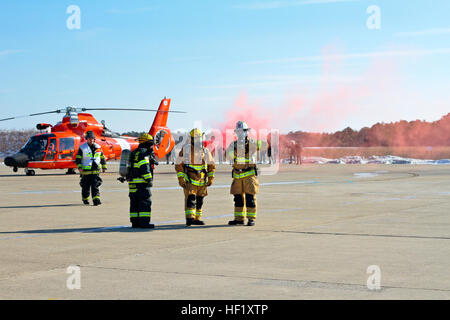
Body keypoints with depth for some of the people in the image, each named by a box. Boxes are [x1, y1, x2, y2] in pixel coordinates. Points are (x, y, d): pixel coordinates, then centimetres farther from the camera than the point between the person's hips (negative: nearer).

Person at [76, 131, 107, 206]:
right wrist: (79, 167, -14)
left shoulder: (98, 147, 10)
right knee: (85, 187, 7)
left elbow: (102, 158, 20)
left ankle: (96, 200, -16)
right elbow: (78, 159, -1)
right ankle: (85, 199, 28)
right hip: (86, 171, -1)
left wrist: (104, 167, 19)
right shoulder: (82, 148, 0)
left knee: (95, 186, -10)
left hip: (96, 171, 2)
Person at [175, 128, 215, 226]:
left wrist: (211, 178, 10)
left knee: (199, 200, 7)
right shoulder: (185, 150, -3)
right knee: (190, 198, -14)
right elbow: (179, 165, -2)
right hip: (189, 179, -4)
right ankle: (189, 218, -18)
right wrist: (181, 179, -8)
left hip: (202, 180, 4)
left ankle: (197, 219, 16)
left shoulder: (205, 151, 9)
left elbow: (211, 166, 17)